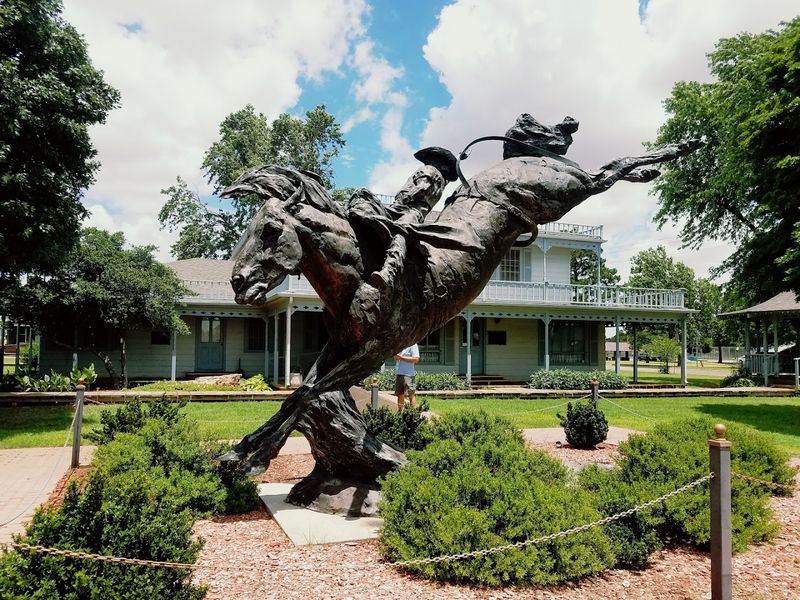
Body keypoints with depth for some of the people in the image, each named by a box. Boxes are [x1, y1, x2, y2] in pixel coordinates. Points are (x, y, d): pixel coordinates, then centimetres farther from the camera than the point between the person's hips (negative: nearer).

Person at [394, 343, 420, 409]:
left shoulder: (413, 345, -7)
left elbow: (416, 359, -17)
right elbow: (396, 357, 24)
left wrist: (401, 357, -16)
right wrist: (396, 356, -1)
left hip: (408, 374, -7)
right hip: (399, 373, 7)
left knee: (411, 395, -5)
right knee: (399, 395, 8)